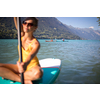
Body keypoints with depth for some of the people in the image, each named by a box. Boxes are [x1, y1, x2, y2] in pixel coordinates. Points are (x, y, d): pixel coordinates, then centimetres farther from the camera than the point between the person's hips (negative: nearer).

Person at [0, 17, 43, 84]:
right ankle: (24, 80, -22)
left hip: (33, 67, -4)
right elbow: (16, 20, -17)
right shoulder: (22, 35, -5)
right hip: (21, 65, 4)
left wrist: (25, 64, -60)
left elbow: (31, 55, -39)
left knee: (38, 73, -40)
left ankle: (10, 76, -20)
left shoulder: (36, 44, -20)